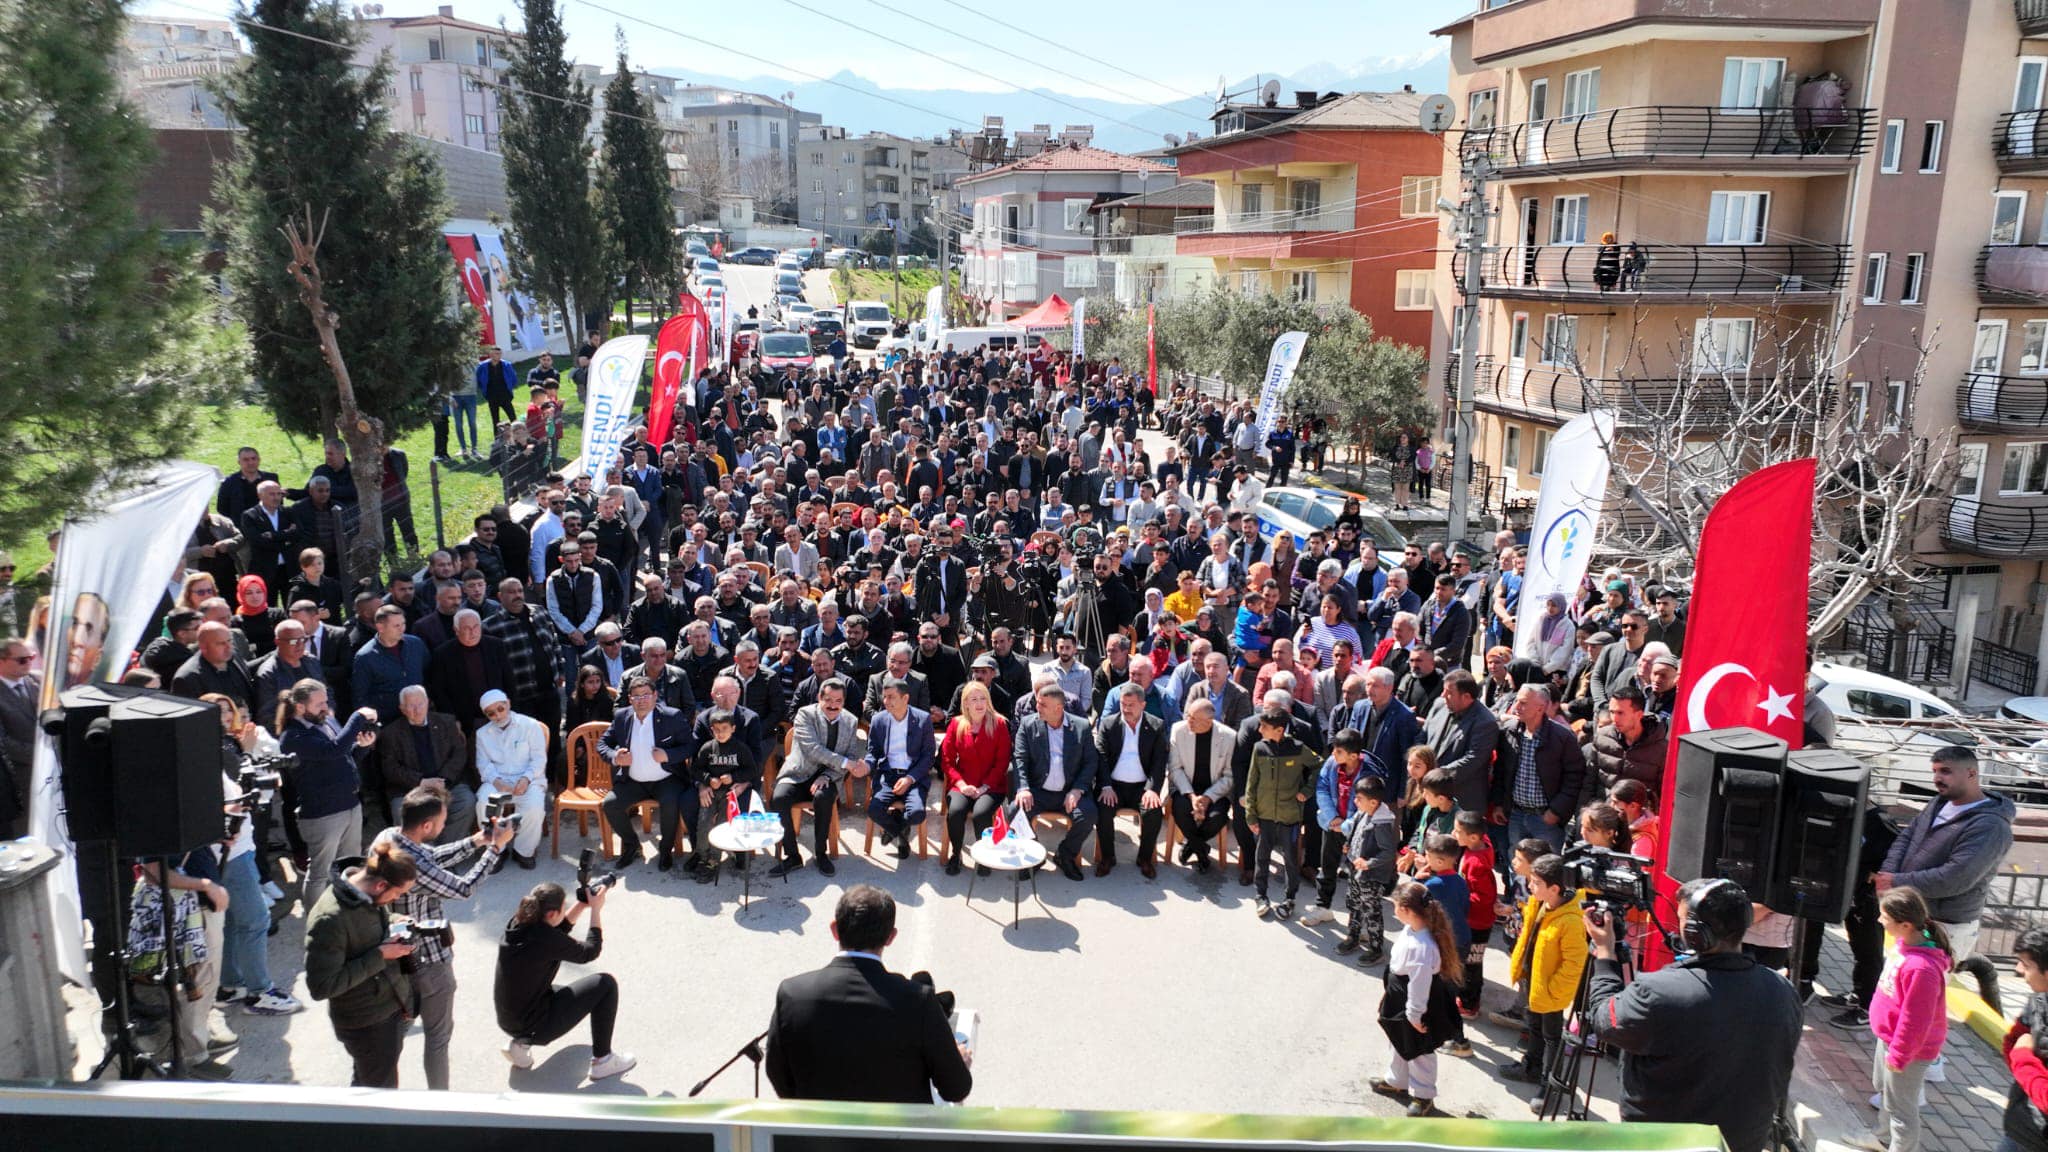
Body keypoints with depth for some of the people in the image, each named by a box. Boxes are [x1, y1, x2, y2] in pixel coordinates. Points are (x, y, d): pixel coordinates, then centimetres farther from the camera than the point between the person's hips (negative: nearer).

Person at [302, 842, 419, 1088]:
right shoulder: (329, 920, -30)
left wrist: (393, 929, -4)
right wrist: (379, 956, -27)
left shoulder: (369, 896, -5)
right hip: (366, 1023, -8)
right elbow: (322, 986, -28)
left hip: (392, 1004, 8)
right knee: (380, 1087, 9)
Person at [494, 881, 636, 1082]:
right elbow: (590, 952, -9)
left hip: (507, 1022, 8)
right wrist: (596, 909, -2)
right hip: (534, 1026, -8)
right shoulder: (546, 941, -26)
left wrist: (583, 903, 8)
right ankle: (602, 1060, 7)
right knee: (606, 984, -2)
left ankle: (521, 1044, 18)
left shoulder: (516, 923, -6)